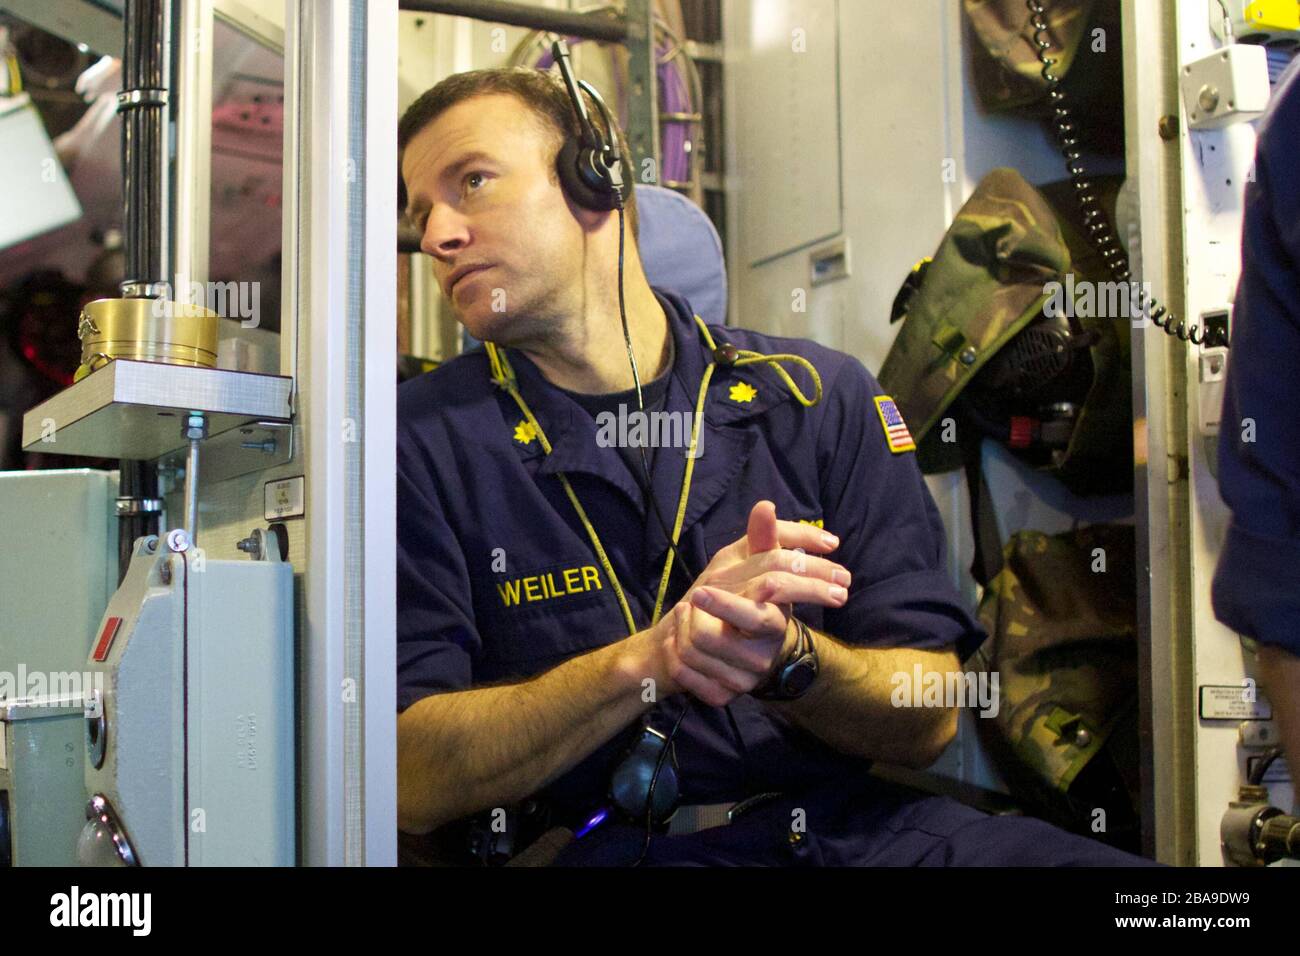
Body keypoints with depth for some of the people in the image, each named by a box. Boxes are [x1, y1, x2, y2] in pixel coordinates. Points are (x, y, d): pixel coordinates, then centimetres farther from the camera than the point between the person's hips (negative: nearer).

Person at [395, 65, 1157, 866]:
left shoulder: (822, 396, 6)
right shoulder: (424, 441, 0)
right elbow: (413, 779, -8)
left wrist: (786, 657, -16)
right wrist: (648, 660, -20)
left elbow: (927, 724, 4)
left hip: (854, 822, 4)